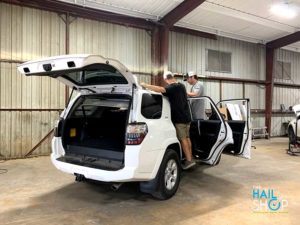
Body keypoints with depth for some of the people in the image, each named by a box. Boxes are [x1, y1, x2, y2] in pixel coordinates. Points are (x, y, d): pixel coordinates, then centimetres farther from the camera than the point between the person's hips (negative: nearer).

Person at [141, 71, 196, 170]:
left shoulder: (172, 87, -15)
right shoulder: (181, 86, 13)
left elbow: (160, 89, -34)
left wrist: (145, 85, -28)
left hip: (179, 118, -8)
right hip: (186, 117, 8)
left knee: (183, 139, -3)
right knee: (187, 138, 14)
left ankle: (189, 160, 0)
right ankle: (190, 158, 22)